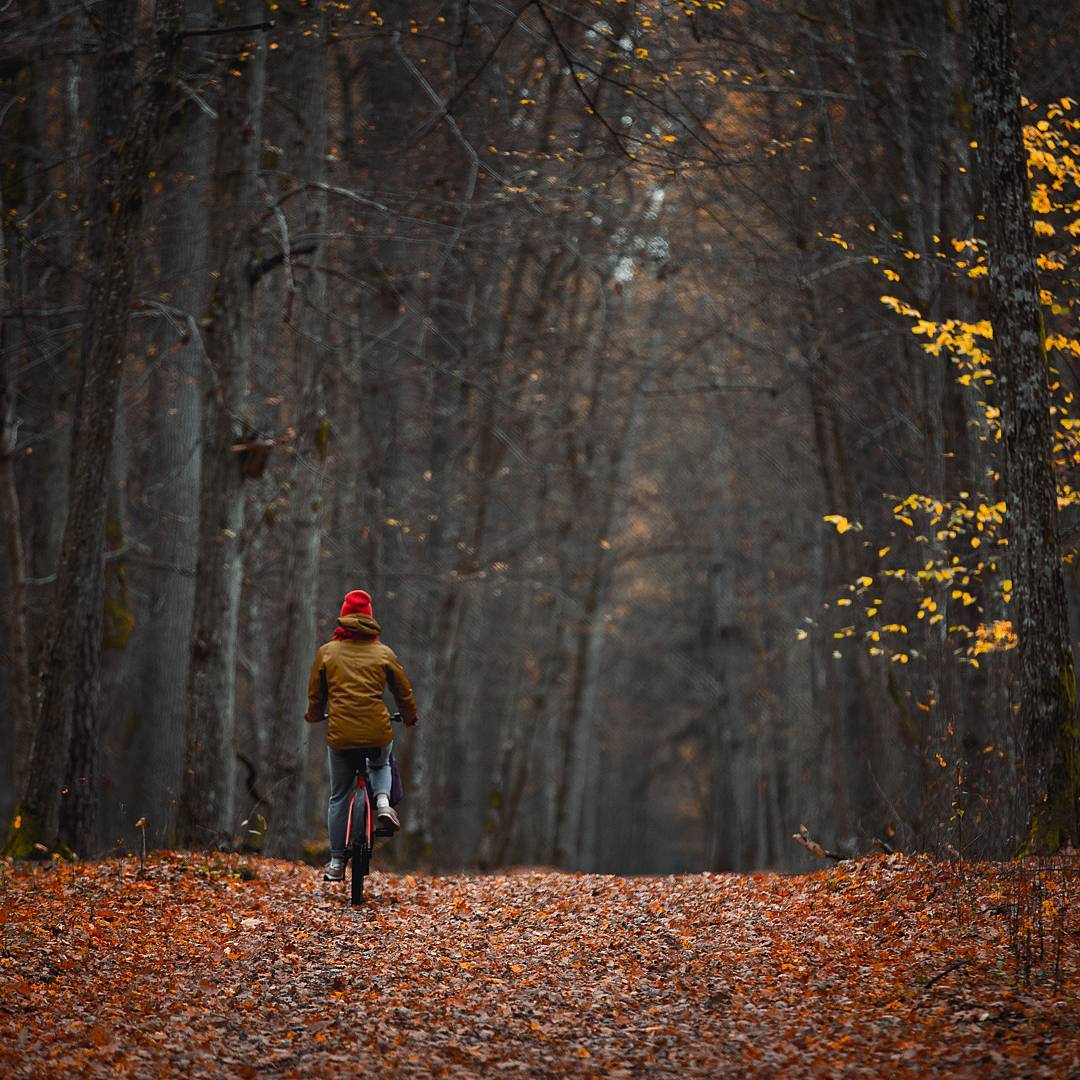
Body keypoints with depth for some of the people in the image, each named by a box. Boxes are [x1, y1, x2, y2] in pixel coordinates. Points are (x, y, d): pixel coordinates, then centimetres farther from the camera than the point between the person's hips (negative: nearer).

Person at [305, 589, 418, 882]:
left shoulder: (327, 652, 5)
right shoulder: (384, 653, 5)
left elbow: (315, 694, 13)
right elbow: (404, 691, 12)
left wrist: (314, 716, 34)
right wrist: (410, 717, 31)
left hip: (340, 734, 0)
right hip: (378, 733, 0)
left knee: (338, 797, 13)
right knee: (380, 765, 33)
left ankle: (336, 863, 13)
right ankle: (382, 801, 2)